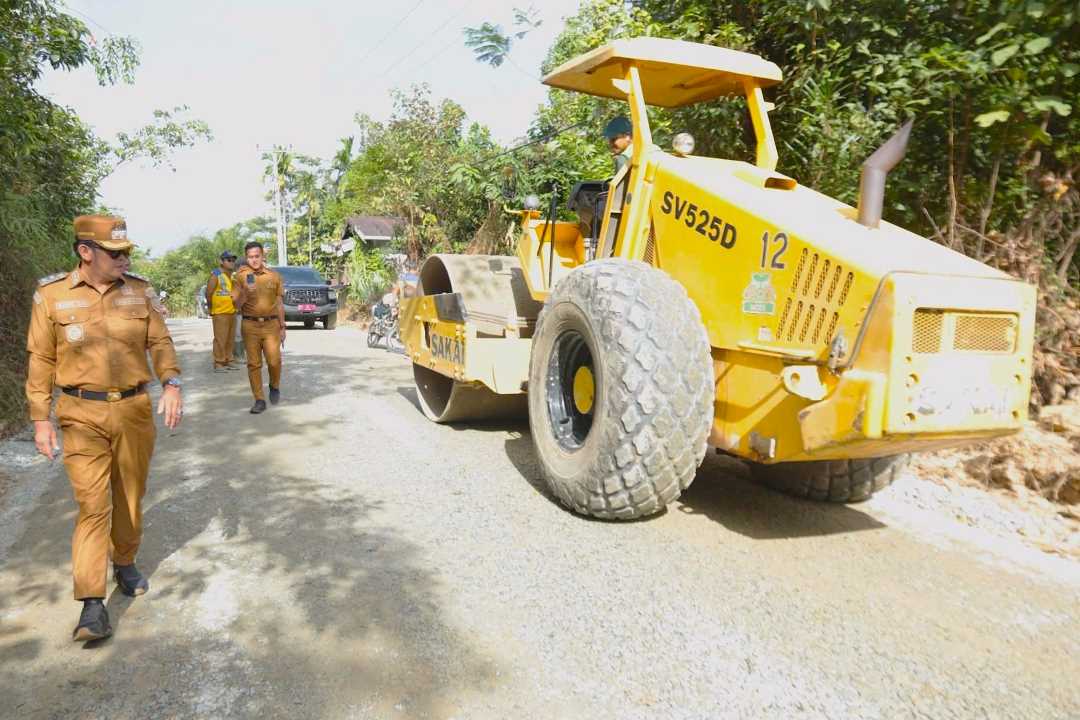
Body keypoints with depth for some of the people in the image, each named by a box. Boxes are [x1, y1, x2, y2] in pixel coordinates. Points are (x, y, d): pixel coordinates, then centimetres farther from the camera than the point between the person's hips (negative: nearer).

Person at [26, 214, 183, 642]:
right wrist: (40, 420, 0)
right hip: (83, 415, -2)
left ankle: (125, 564, 36)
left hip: (135, 410, 3)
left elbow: (160, 343, 2)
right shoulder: (52, 295, -3)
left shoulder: (140, 292, 2)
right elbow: (41, 360, 1)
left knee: (130, 498, 14)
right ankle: (93, 605, -2)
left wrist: (171, 384, -16)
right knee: (92, 504, -7)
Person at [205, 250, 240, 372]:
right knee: (220, 339, -7)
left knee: (230, 339, 12)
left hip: (232, 312, 7)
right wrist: (211, 308, -1)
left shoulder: (234, 276, 13)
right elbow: (208, 293, -8)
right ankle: (218, 363, -2)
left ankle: (228, 361, 21)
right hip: (220, 313, -7)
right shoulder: (216, 275, -7)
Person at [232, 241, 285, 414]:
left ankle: (274, 386, 21)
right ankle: (259, 400, 8)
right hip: (250, 325, 0)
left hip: (271, 324, 0)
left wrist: (282, 327, 10)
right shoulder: (242, 276, 4)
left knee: (274, 361, -9)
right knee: (254, 364, 1)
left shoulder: (274, 276, 7)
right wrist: (246, 291, -18)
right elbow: (237, 304, 1)